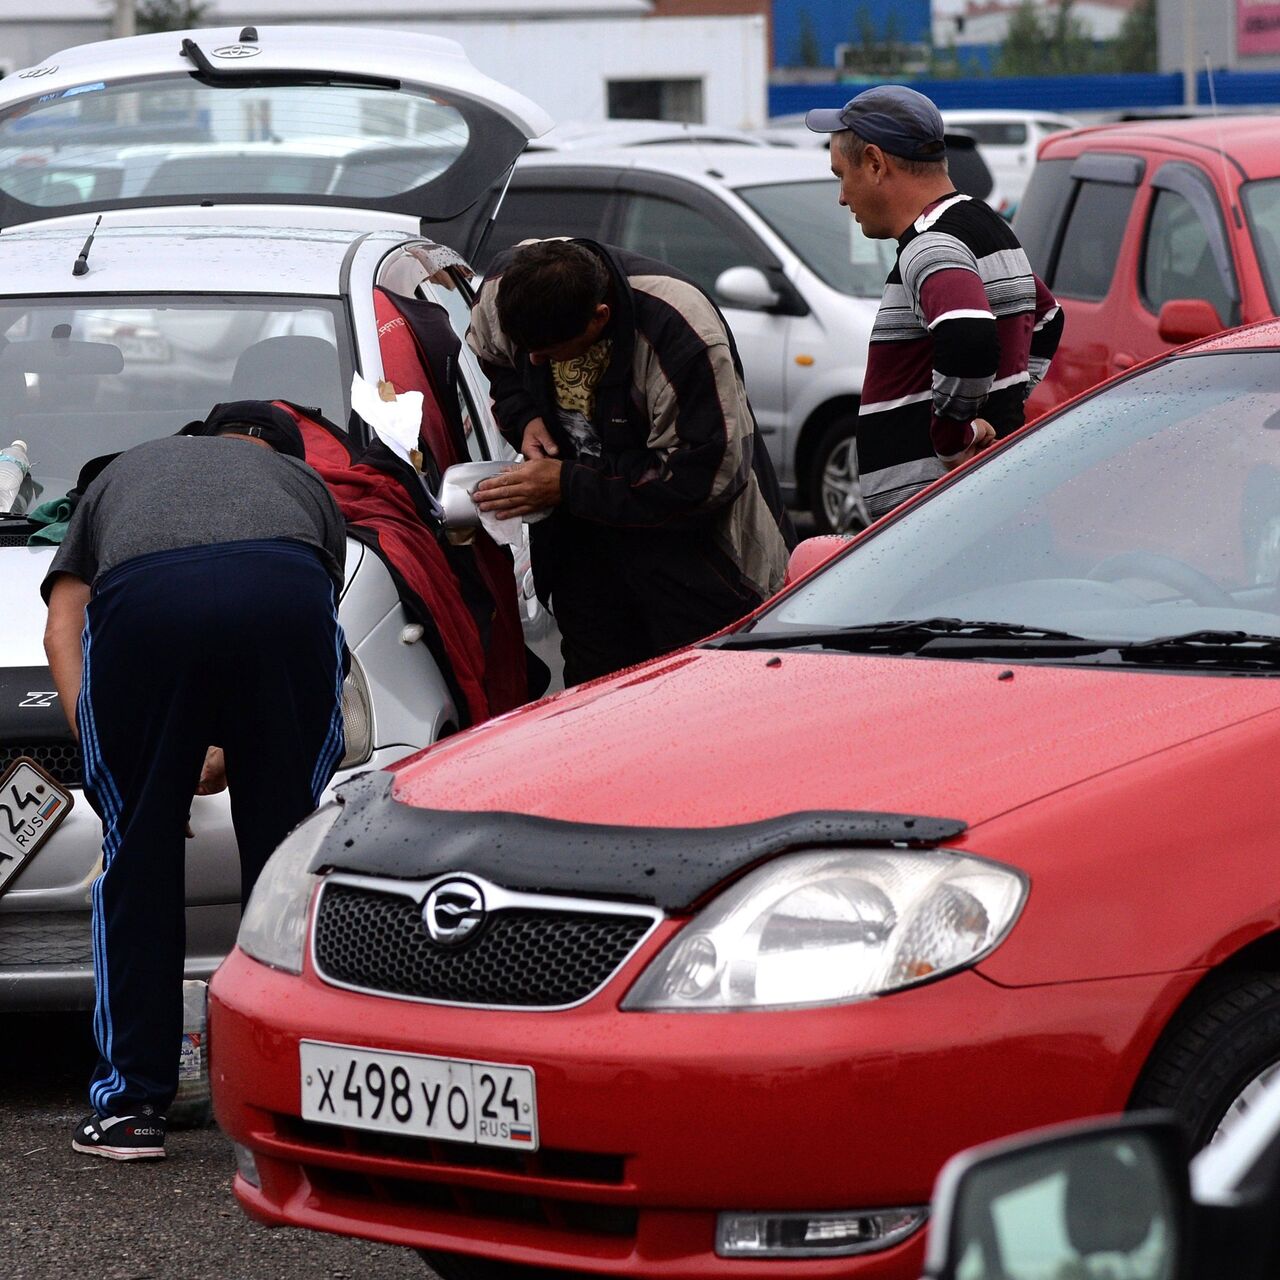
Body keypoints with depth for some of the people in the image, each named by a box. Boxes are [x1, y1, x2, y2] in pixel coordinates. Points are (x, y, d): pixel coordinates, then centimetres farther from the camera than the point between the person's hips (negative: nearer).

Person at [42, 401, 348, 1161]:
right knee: (288, 850, 13)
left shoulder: (121, 476, 41)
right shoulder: (303, 482, 41)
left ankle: (131, 1105, 11)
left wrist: (99, 747, 25)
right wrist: (236, 751, 46)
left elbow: (62, 629, 28)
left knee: (138, 861, 11)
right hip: (286, 595, 0)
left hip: (140, 595, 0)